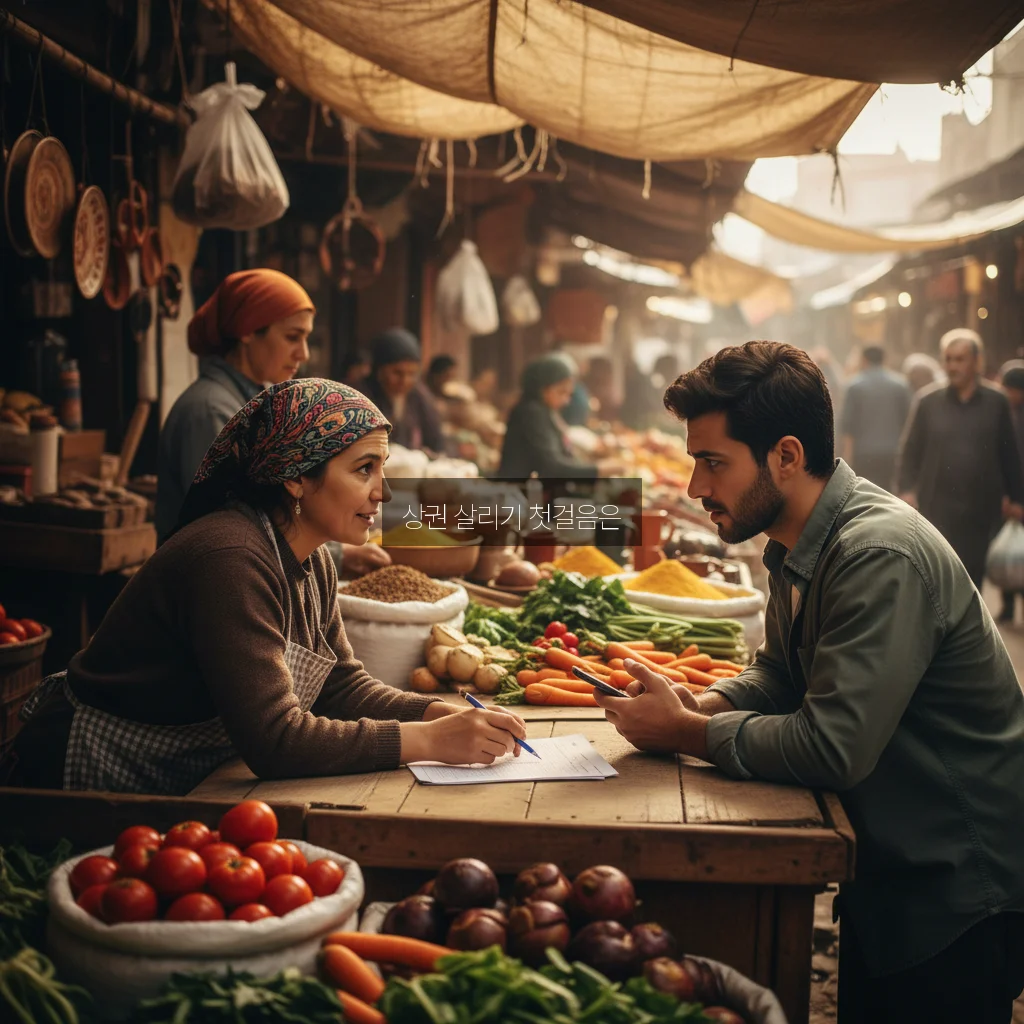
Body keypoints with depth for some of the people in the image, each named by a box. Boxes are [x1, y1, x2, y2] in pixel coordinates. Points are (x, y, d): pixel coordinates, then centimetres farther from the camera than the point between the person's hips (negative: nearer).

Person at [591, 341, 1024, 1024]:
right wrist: (699, 705, -8)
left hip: (960, 889, -8)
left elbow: (833, 750, -32)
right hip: (889, 866, 8)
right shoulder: (796, 545, 1)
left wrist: (685, 732, -20)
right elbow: (779, 674, 13)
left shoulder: (881, 557, -29)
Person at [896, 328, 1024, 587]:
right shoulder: (927, 400, 0)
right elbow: (910, 451, 2)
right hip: (937, 508, -1)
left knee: (973, 576, 8)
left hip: (982, 509, 1)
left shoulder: (996, 401, 2)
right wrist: (906, 490, -10)